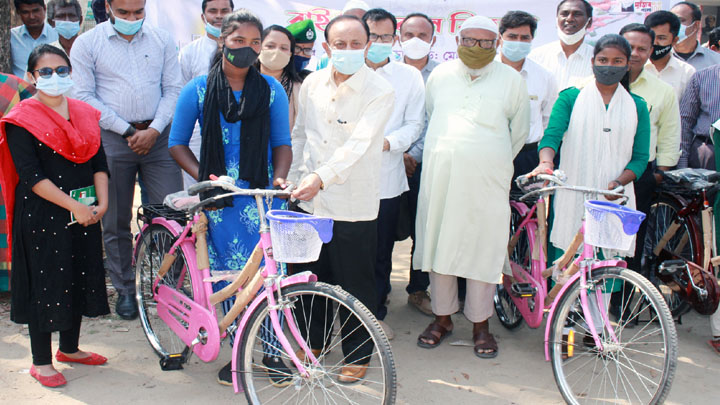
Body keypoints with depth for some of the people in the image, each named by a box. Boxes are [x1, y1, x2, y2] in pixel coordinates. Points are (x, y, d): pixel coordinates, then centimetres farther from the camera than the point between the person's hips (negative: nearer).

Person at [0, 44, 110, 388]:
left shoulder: (84, 114, 9)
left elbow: (99, 162, 8)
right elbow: (31, 175, -15)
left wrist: (101, 202, -7)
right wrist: (75, 206, -18)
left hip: (85, 214, 6)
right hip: (42, 215, -6)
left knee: (79, 278, 14)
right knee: (44, 284, 1)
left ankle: (69, 348, 32)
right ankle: (41, 362, 14)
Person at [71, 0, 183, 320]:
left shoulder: (162, 40, 10)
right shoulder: (86, 44, 3)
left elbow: (172, 89, 8)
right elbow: (84, 96, -2)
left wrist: (154, 129, -7)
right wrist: (127, 131, -7)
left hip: (157, 136, 1)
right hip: (112, 139, -1)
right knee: (116, 221, 5)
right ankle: (125, 290, 19)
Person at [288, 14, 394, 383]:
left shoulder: (380, 92, -11)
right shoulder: (312, 84, 5)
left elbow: (357, 144, -23)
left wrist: (321, 177, -34)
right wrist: (295, 175, 11)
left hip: (353, 205, -5)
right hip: (309, 201, 5)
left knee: (356, 285, 6)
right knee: (308, 275, 16)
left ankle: (357, 354, 25)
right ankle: (314, 341, 38)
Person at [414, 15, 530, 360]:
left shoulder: (511, 80, 5)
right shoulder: (439, 76, 11)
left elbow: (519, 132, 14)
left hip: (487, 180, -2)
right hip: (439, 175, 2)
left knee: (484, 248, 1)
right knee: (438, 243, 6)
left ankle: (480, 324, 15)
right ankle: (442, 317, 21)